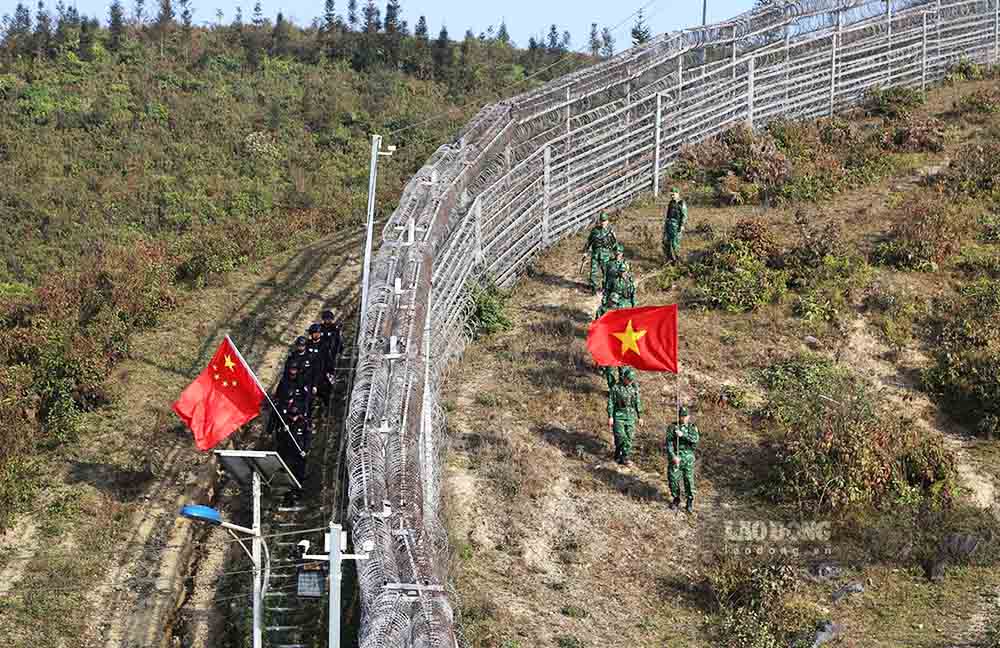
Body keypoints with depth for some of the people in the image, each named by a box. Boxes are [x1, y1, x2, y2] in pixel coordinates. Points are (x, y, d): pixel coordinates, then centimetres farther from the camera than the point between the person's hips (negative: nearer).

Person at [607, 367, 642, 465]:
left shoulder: (634, 388, 6)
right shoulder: (616, 388, -7)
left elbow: (638, 403, 14)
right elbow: (611, 403, -6)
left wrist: (639, 416, 14)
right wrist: (610, 417, -10)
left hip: (631, 416, 4)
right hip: (619, 416, -4)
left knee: (629, 438, 1)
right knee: (620, 437, -10)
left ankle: (624, 458, 10)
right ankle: (618, 455, 11)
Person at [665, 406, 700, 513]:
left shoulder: (692, 428, 7)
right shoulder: (672, 427, 1)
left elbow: (695, 439, -13)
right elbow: (669, 443, -7)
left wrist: (683, 434, -23)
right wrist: (673, 456, -19)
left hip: (688, 457, 0)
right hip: (675, 457, 0)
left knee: (689, 479, 0)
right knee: (673, 478, 1)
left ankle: (690, 502, 13)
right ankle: (676, 499, 21)